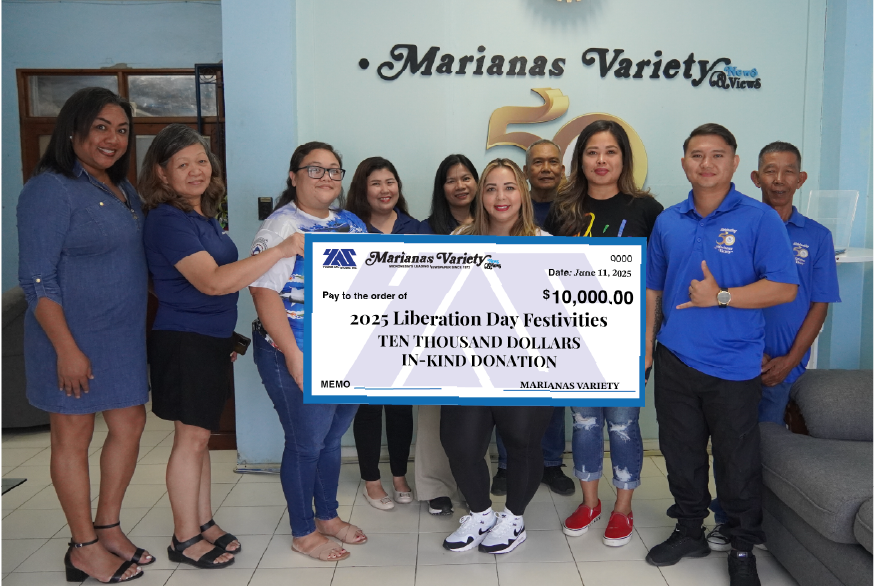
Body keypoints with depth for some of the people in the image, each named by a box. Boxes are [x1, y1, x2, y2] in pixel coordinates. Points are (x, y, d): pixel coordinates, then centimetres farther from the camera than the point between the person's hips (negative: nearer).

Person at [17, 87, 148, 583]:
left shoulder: (123, 189, 11)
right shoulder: (51, 189, -13)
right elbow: (37, 279, -17)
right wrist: (67, 348, -21)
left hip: (123, 335, 8)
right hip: (74, 337, -8)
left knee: (131, 424, 13)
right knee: (74, 436, 6)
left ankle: (109, 528, 31)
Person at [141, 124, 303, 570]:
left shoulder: (204, 214, 12)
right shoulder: (168, 220, -17)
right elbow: (212, 281, -28)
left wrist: (228, 340, 21)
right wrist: (281, 250, -30)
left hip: (212, 340, 8)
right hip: (185, 341, -8)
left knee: (200, 436, 15)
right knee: (191, 437, 0)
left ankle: (203, 522, 27)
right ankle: (185, 538, 14)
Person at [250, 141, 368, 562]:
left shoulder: (351, 224, 10)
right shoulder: (281, 227, -11)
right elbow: (264, 292, -19)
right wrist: (294, 357, -23)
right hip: (302, 359, -6)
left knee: (332, 439, 18)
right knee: (306, 444, 6)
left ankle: (327, 516, 37)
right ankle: (303, 534, 25)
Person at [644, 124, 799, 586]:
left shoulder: (759, 219, -6)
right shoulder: (667, 222, 7)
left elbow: (784, 288, -12)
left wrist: (721, 296, -20)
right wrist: (646, 344, 11)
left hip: (734, 366, -4)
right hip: (674, 361, 4)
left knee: (737, 461, 8)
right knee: (680, 452, 15)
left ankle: (743, 547, 28)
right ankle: (690, 531, 34)